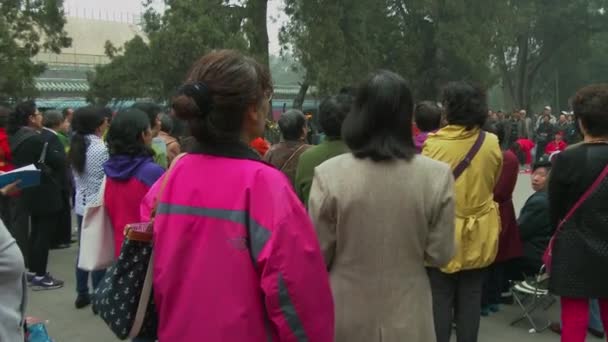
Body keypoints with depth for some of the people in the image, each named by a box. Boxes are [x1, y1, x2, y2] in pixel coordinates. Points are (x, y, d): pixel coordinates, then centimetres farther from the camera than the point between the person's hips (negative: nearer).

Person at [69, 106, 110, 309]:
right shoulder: (102, 148, -18)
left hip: (81, 205, 8)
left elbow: (76, 178, 12)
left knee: (84, 249, 14)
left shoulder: (76, 147, 6)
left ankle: (82, 294, 23)